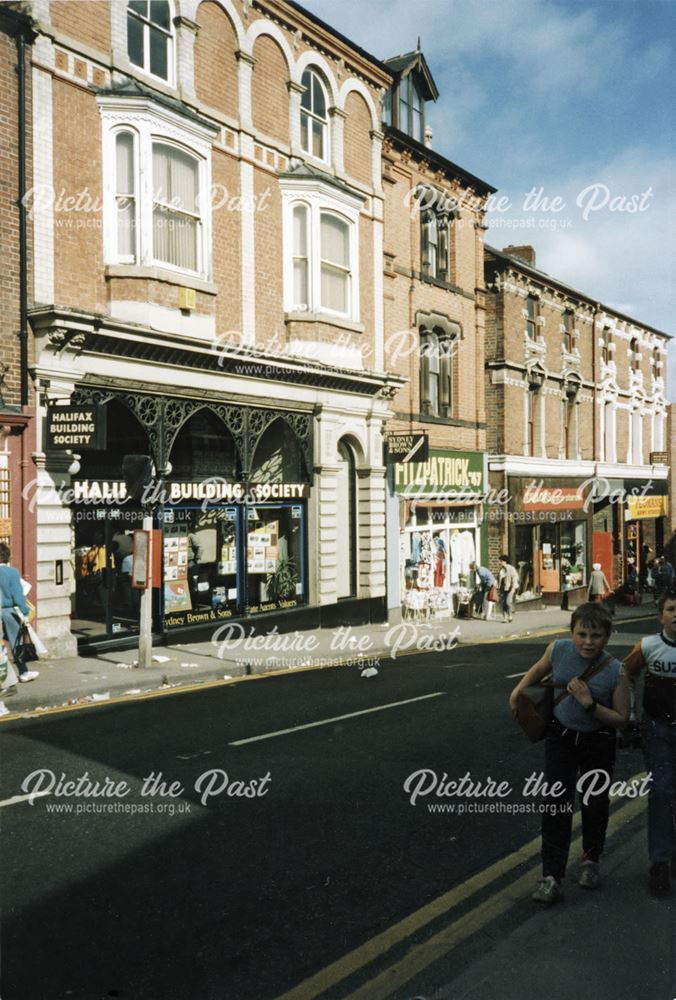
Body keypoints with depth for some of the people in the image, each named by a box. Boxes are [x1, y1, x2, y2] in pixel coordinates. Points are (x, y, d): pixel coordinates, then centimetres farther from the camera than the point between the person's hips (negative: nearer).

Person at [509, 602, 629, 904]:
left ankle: (591, 860, 41)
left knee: (595, 804, 17)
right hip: (560, 735, 1)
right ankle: (552, 876, 4)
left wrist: (589, 703, -29)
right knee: (556, 805, -3)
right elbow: (539, 668, 7)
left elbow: (621, 718, -15)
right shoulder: (558, 650, -17)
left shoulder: (615, 671, -24)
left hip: (598, 742, -1)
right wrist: (517, 691, 2)